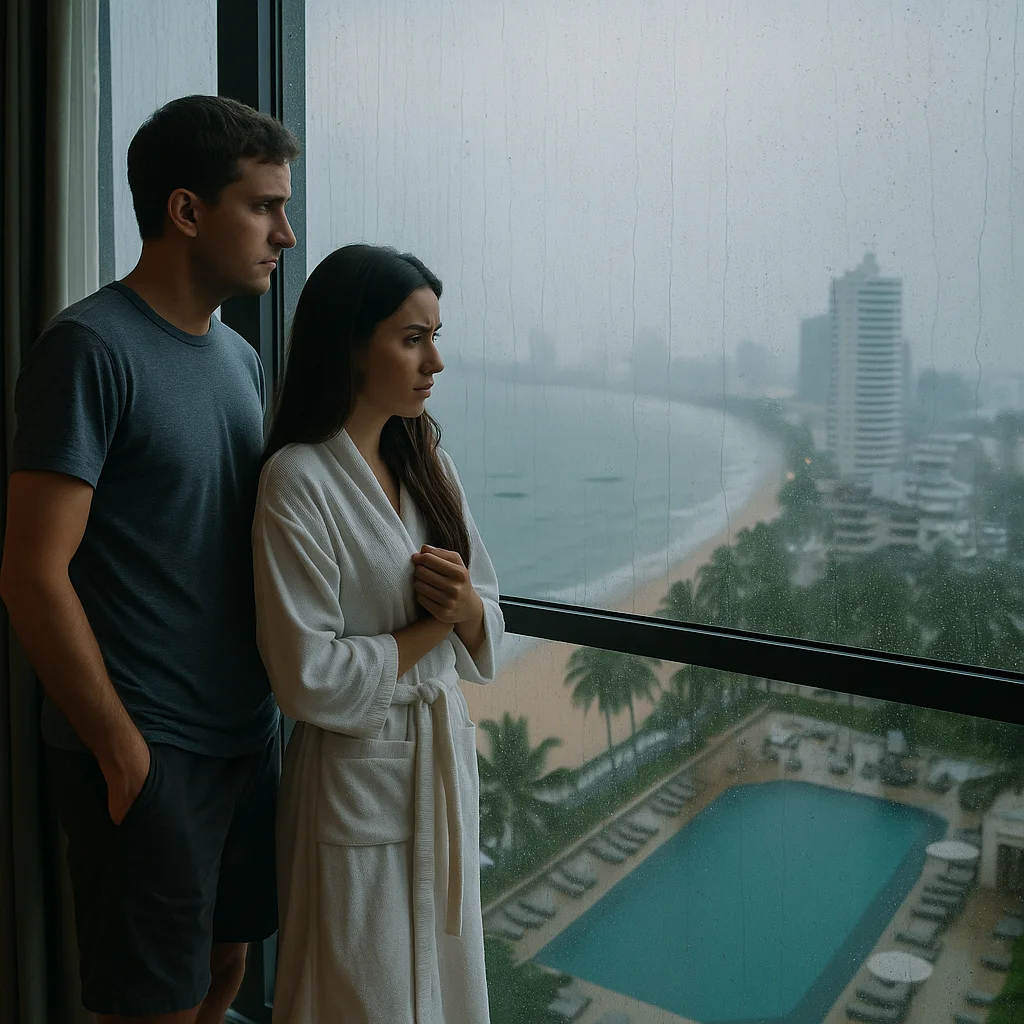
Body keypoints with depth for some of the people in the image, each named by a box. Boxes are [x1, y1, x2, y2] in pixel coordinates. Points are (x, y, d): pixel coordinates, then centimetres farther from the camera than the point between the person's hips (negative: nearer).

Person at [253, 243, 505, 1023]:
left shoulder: (428, 462, 6)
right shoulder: (299, 480, -16)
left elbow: (488, 633, 8)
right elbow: (309, 679, -21)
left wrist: (466, 604, -14)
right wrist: (432, 625, -11)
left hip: (445, 761, 7)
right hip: (358, 776, -6)